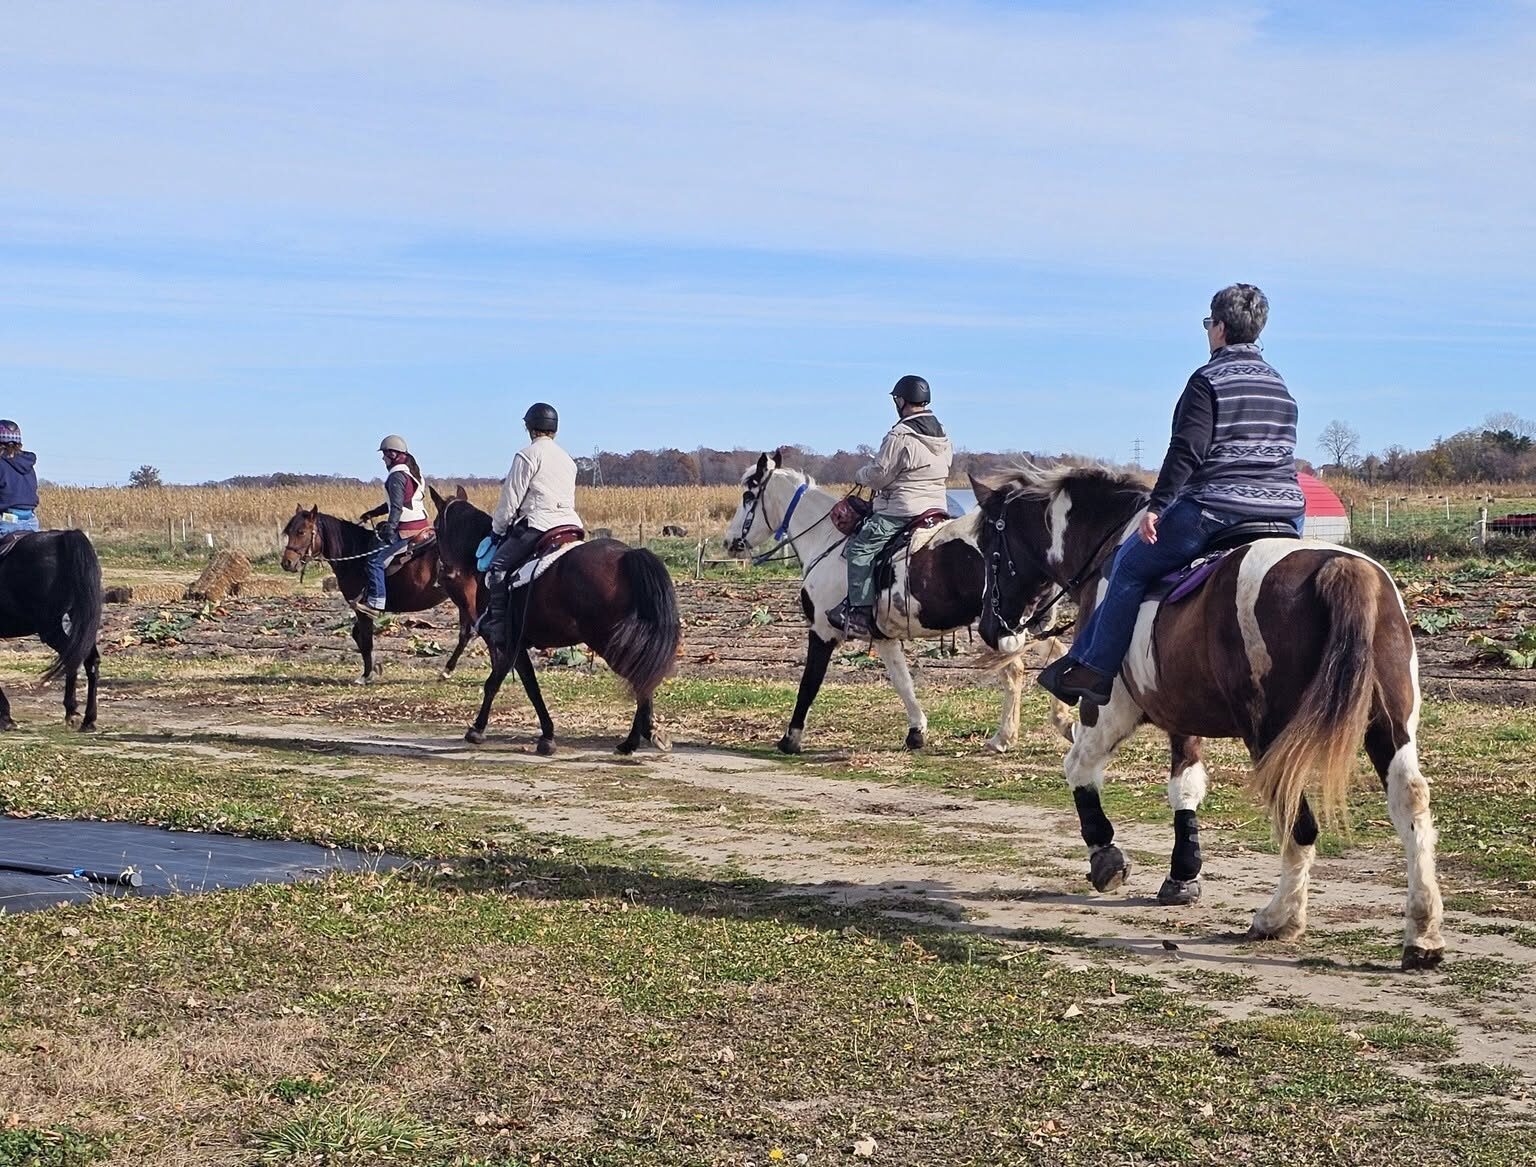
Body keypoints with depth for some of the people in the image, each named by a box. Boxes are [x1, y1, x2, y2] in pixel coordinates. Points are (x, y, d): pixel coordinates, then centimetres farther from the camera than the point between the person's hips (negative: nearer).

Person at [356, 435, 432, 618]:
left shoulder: (396, 476, -11)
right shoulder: (414, 472, 19)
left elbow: (397, 507, -21)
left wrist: (390, 529, -26)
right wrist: (373, 513, 30)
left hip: (407, 529, -10)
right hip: (422, 525, 10)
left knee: (376, 560, -11)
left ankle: (376, 603, -18)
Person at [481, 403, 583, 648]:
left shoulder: (528, 455, -2)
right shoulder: (568, 460, 22)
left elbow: (511, 498, -3)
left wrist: (497, 529, 10)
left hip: (537, 524, -8)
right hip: (570, 524, 8)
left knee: (497, 569, -5)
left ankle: (496, 626, -15)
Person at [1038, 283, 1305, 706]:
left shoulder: (1208, 380, -7)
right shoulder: (1280, 386, 18)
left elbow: (1188, 450, -14)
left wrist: (1156, 506, -12)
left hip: (1216, 509, -7)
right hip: (1288, 512, 7)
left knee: (1131, 566, 6)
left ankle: (1094, 669, 7)